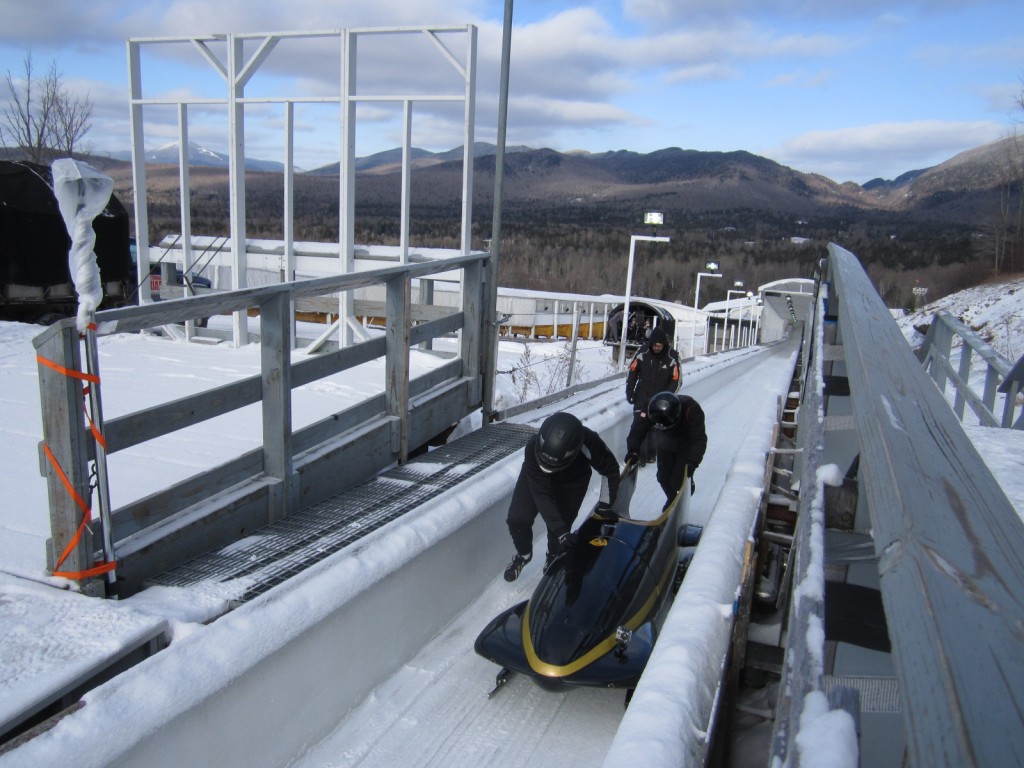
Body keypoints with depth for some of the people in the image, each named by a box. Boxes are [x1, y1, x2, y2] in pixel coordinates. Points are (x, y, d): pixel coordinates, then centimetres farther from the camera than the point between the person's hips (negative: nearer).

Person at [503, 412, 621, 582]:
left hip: (572, 481, 1)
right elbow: (542, 495, -36)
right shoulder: (533, 448, -41)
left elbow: (611, 470, -18)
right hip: (536, 477, 0)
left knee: (560, 523, -7)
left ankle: (554, 558, 27)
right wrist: (561, 532, -40)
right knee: (517, 520, -9)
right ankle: (523, 554, 23)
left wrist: (605, 507, -20)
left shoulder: (590, 444, -39)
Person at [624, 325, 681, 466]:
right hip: (642, 396, -1)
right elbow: (632, 371, 3)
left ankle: (649, 454, 17)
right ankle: (632, 453, -13)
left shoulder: (672, 357, -13)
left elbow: (676, 380, -6)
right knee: (639, 424, -13)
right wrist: (629, 391, 0)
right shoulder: (643, 352, -11)